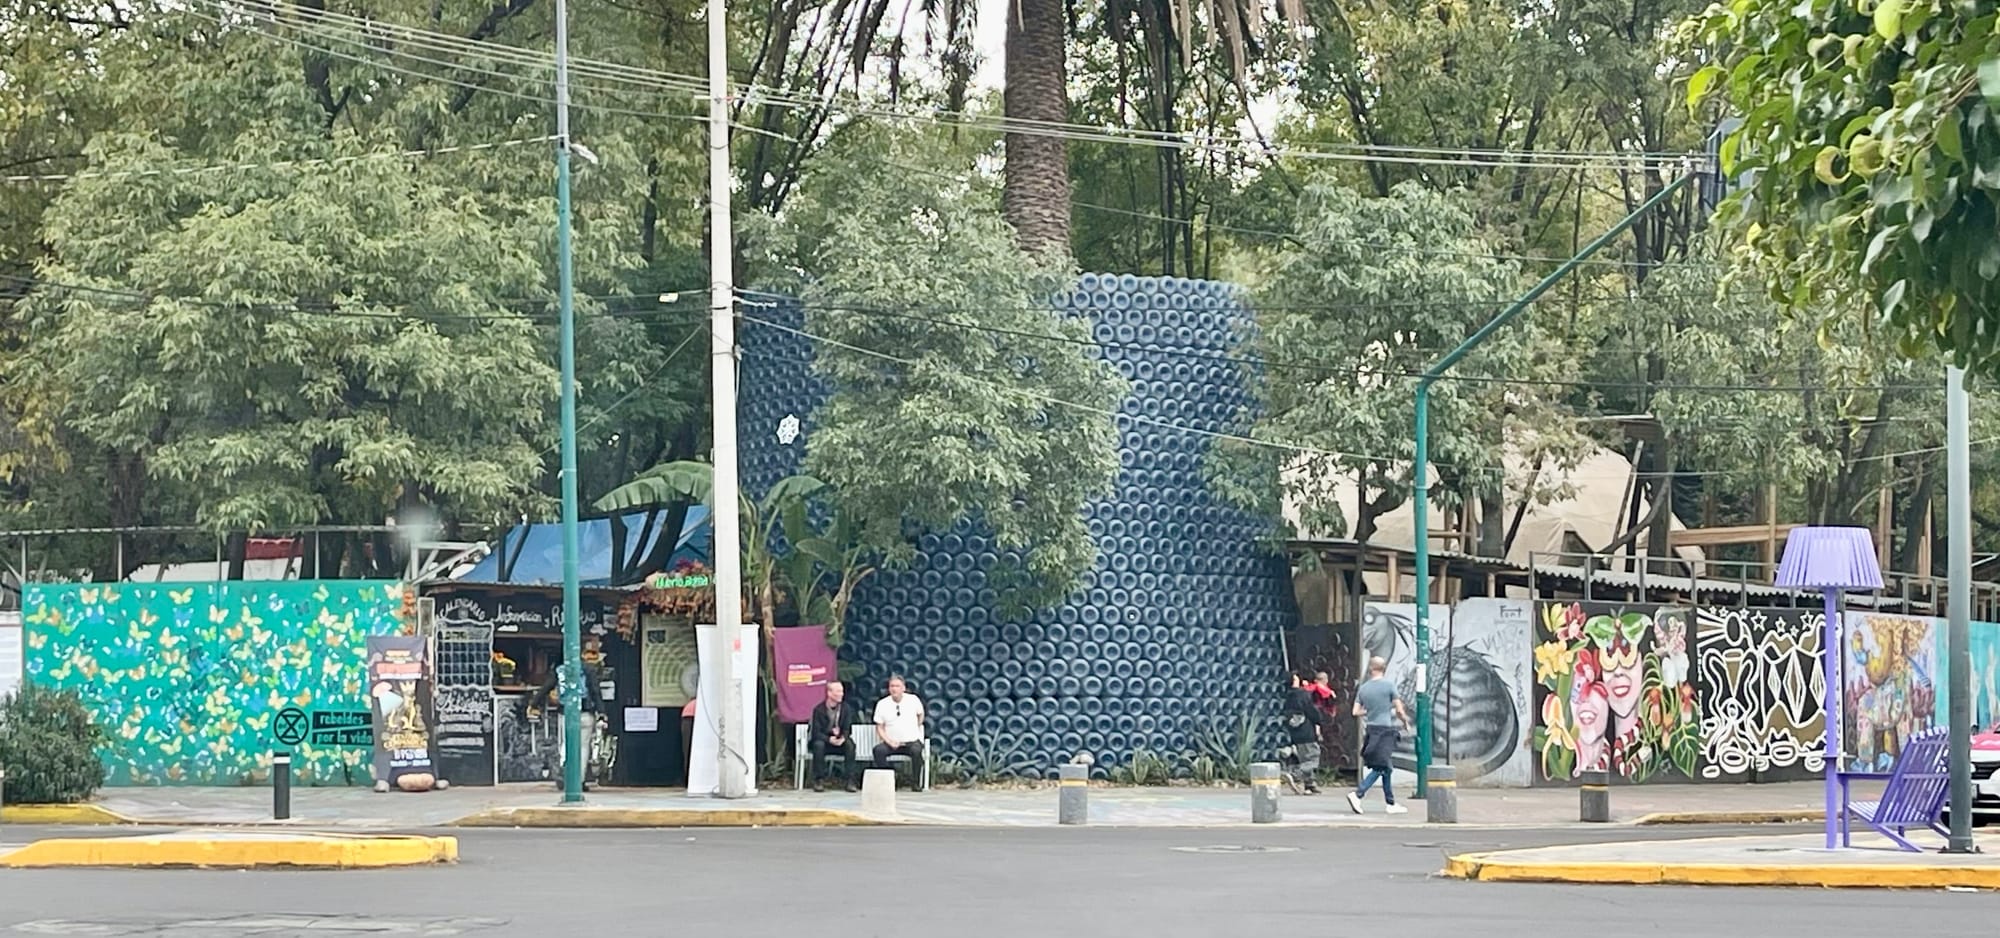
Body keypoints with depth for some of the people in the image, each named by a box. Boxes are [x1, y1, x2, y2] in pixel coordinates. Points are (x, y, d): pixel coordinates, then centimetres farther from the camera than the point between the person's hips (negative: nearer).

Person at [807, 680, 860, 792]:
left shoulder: (846, 708, -2)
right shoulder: (819, 710, -11)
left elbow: (847, 729, -5)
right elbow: (816, 733, -16)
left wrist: (843, 738, -29)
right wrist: (829, 739, -35)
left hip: (840, 742, 2)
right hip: (823, 740, -2)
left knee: (850, 744, -29)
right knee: (818, 745, -35)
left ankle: (848, 780, -25)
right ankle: (819, 780, -26)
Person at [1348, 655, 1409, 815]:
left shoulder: (1363, 688, 6)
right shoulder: (1389, 685, -7)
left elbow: (1356, 712, 5)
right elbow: (1399, 710, -4)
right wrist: (1405, 720, 17)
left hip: (1371, 729, 6)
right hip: (1385, 730, -6)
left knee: (1385, 768, 13)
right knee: (1380, 768, -6)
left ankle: (1391, 803, 16)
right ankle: (1357, 794, -21)